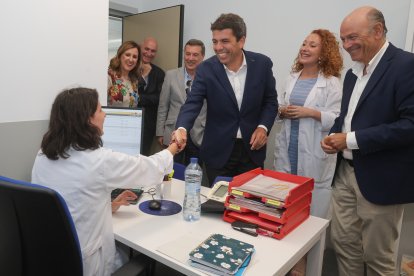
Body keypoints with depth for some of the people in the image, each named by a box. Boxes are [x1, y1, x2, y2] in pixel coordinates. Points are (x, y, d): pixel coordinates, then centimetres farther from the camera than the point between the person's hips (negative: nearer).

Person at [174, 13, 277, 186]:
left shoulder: (262, 64, -5)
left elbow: (270, 101, 5)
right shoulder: (206, 69, -9)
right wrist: (182, 129, -34)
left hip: (252, 148, 1)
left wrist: (263, 127, -12)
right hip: (218, 151, -1)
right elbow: (192, 104, -14)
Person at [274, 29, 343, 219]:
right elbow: (279, 105, 17)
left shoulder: (331, 82, -6)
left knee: (313, 209, 5)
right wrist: (282, 111, -5)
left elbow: (336, 119, -11)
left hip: (314, 152, -5)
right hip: (288, 147, 5)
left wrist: (310, 112, -22)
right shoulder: (292, 78, 11)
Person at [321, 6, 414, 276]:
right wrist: (335, 135, 0)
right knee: (343, 242, 16)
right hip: (346, 172, 7)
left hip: (381, 179, -7)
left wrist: (352, 140, -20)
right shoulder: (353, 72, 12)